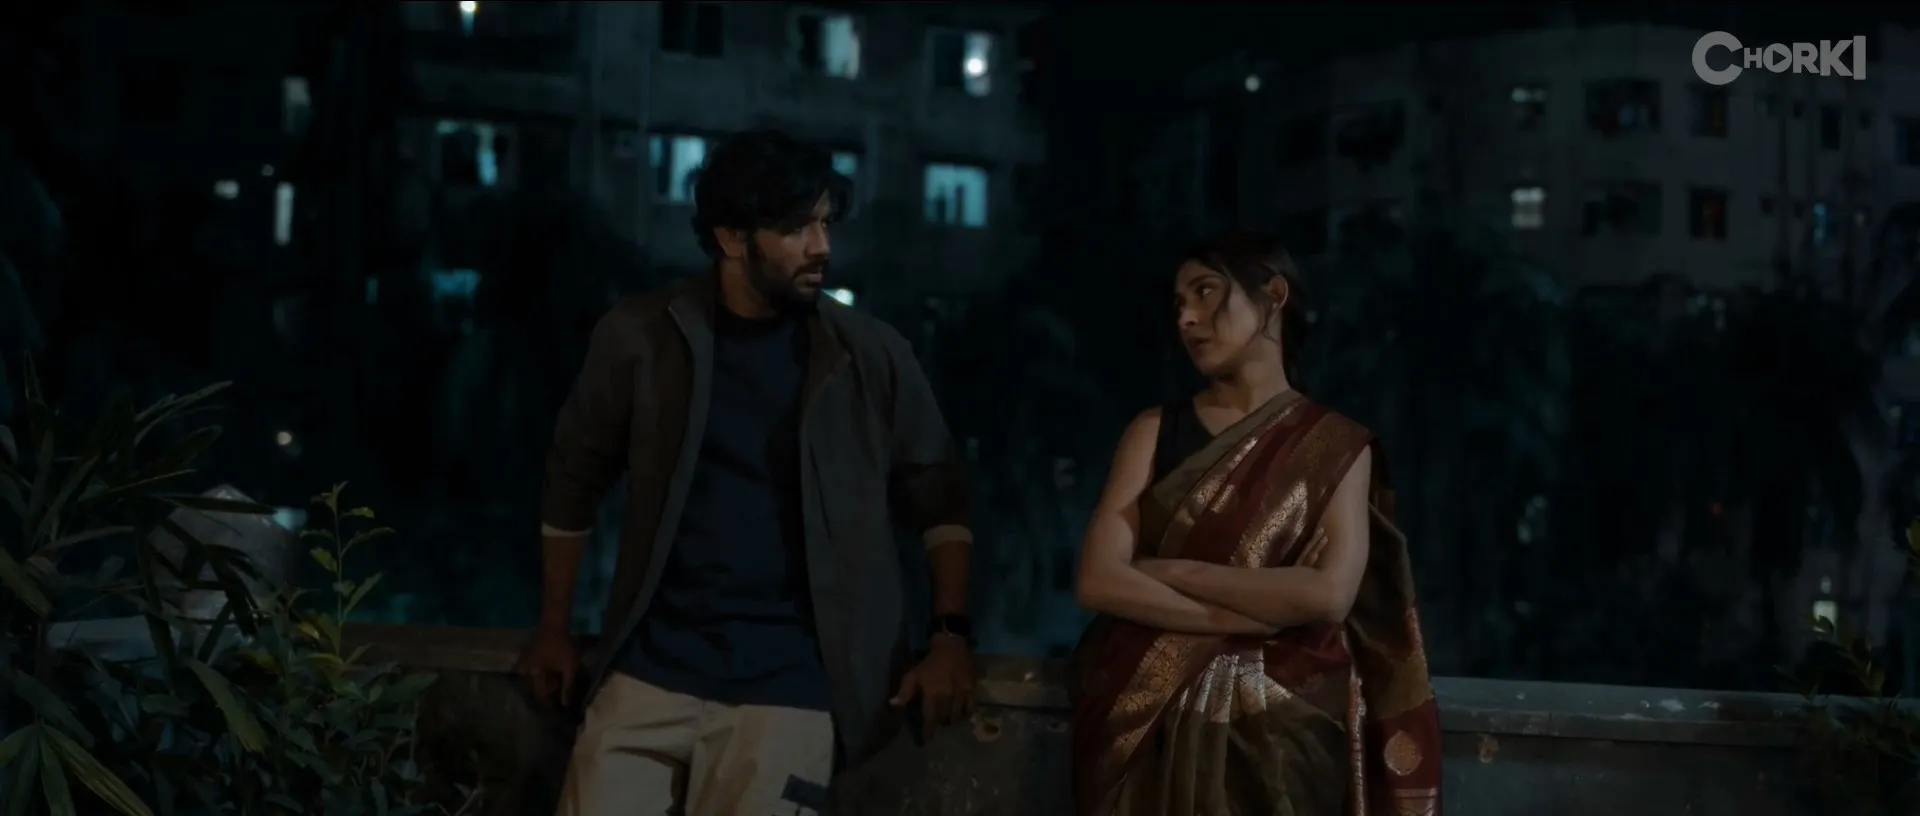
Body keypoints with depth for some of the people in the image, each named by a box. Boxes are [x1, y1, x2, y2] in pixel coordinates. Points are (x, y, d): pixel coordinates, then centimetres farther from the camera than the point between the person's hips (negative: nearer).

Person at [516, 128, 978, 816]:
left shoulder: (871, 357, 0)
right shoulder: (639, 339, 0)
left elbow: (937, 495, 7)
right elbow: (575, 476, 11)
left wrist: (949, 636, -3)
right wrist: (553, 628, 14)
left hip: (788, 673, -1)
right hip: (653, 661, 1)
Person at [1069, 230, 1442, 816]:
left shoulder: (1336, 445, 0)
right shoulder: (1155, 432, 5)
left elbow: (1328, 594, -14)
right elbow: (1098, 581, -7)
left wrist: (1170, 573, -10)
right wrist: (1243, 620, -14)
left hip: (1284, 728, -2)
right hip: (1156, 723, 2)